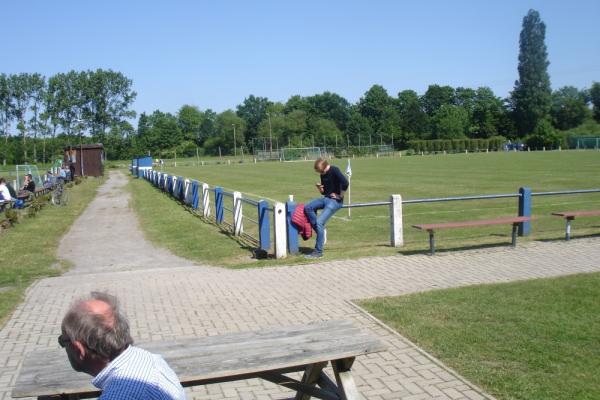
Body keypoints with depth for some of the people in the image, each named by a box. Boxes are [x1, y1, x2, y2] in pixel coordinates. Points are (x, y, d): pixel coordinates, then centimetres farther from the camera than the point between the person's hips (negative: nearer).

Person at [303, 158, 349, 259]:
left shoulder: (334, 170, -13)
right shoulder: (323, 174, 11)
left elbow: (345, 183, -26)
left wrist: (340, 195, -15)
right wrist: (319, 188, -4)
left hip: (335, 201, -8)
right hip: (326, 198, 8)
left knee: (319, 222, -19)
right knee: (307, 207, -13)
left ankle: (318, 252, -11)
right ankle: (320, 230, -2)